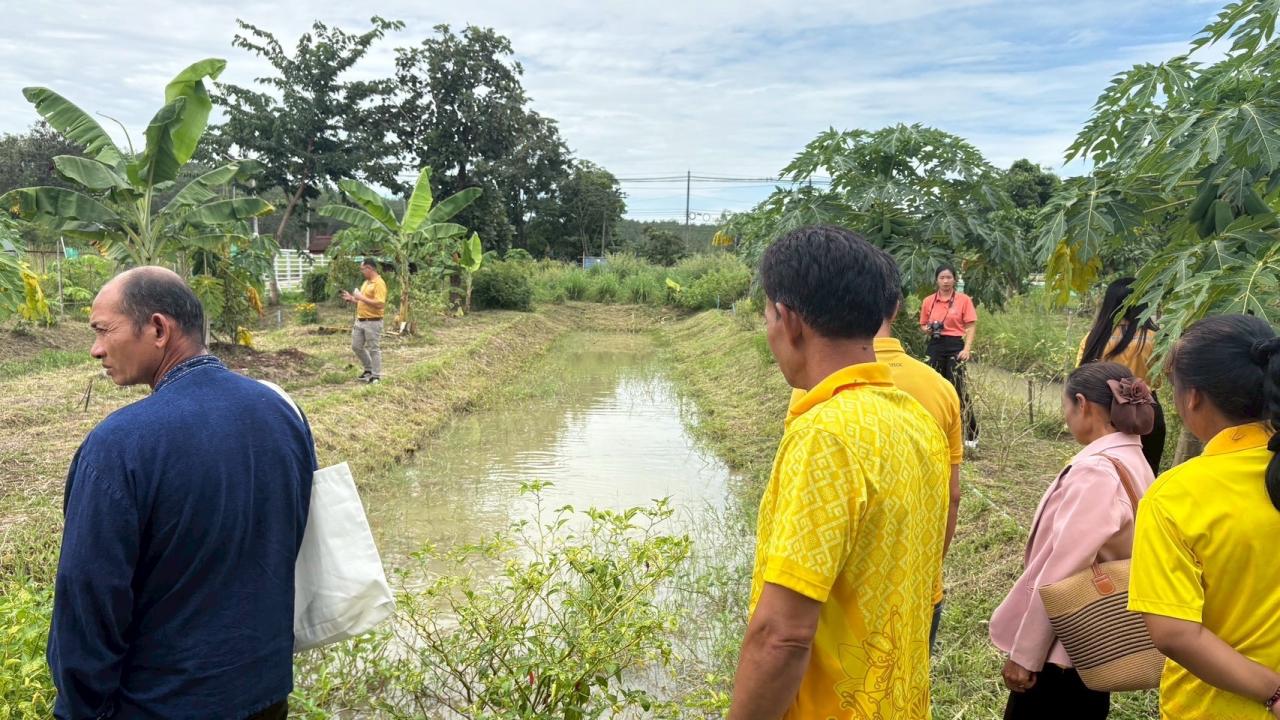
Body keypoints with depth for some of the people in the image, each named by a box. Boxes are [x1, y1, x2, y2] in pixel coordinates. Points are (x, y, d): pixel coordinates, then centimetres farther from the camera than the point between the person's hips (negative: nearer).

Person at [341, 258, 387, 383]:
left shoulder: (379, 283, -16)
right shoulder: (366, 282, 14)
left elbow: (380, 304, -25)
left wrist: (362, 297, -22)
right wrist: (351, 298, 12)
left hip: (373, 322, -10)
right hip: (360, 321, 10)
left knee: (373, 349, -1)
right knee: (356, 346, 14)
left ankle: (376, 376, 9)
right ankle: (369, 369, 29)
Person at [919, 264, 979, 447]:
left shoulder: (963, 299, 0)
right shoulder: (928, 301, 8)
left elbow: (971, 326, -3)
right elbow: (923, 325, 18)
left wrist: (967, 349, -14)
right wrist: (927, 329, -5)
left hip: (955, 346, -3)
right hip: (935, 346, 3)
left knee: (959, 389, -7)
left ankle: (971, 435, 3)